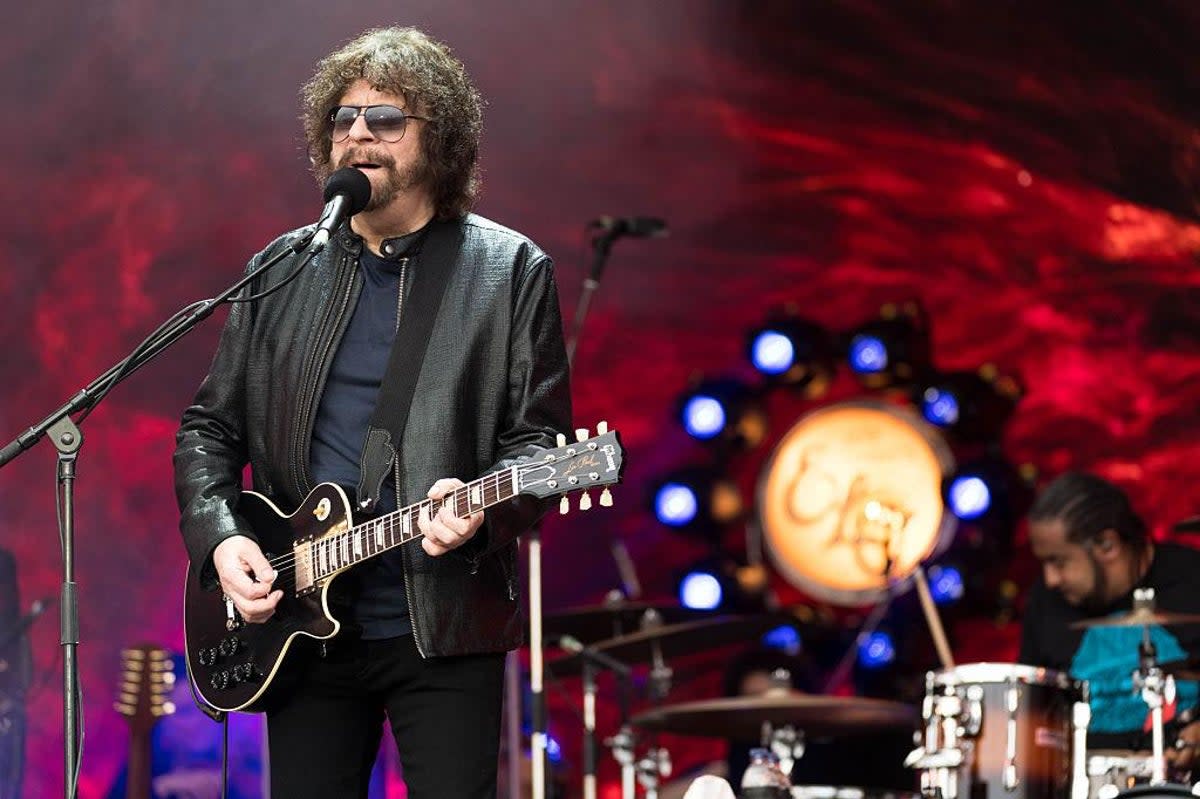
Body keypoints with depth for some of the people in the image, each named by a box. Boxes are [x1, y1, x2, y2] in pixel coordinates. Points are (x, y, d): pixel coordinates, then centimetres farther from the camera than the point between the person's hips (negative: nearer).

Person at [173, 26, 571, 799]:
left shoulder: (511, 272, 1)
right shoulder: (279, 273, 11)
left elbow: (541, 437, -2)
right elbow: (210, 427, 15)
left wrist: (484, 509, -22)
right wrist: (220, 536, -2)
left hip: (443, 625, -3)